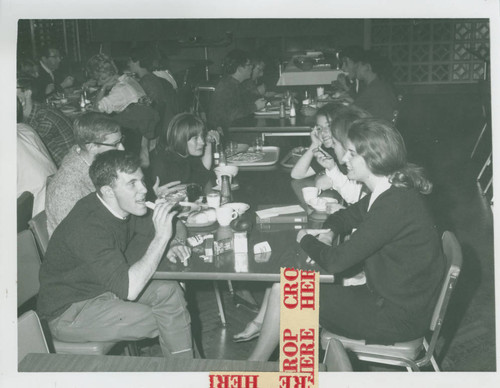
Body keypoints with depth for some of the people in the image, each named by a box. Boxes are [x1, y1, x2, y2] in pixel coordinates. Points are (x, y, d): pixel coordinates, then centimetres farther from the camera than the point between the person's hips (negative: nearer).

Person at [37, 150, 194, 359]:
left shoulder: (123, 207, -7)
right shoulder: (88, 227, -32)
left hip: (104, 287, 8)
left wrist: (170, 245, -10)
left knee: (169, 292, -6)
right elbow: (129, 288, -38)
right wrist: (162, 237, -35)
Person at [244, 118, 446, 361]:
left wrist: (306, 240, -6)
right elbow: (345, 216, 21)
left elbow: (336, 262, -25)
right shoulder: (390, 193, 4)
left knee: (286, 292, -5)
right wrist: (328, 234, -1)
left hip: (398, 319, -9)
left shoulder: (395, 204, -27)